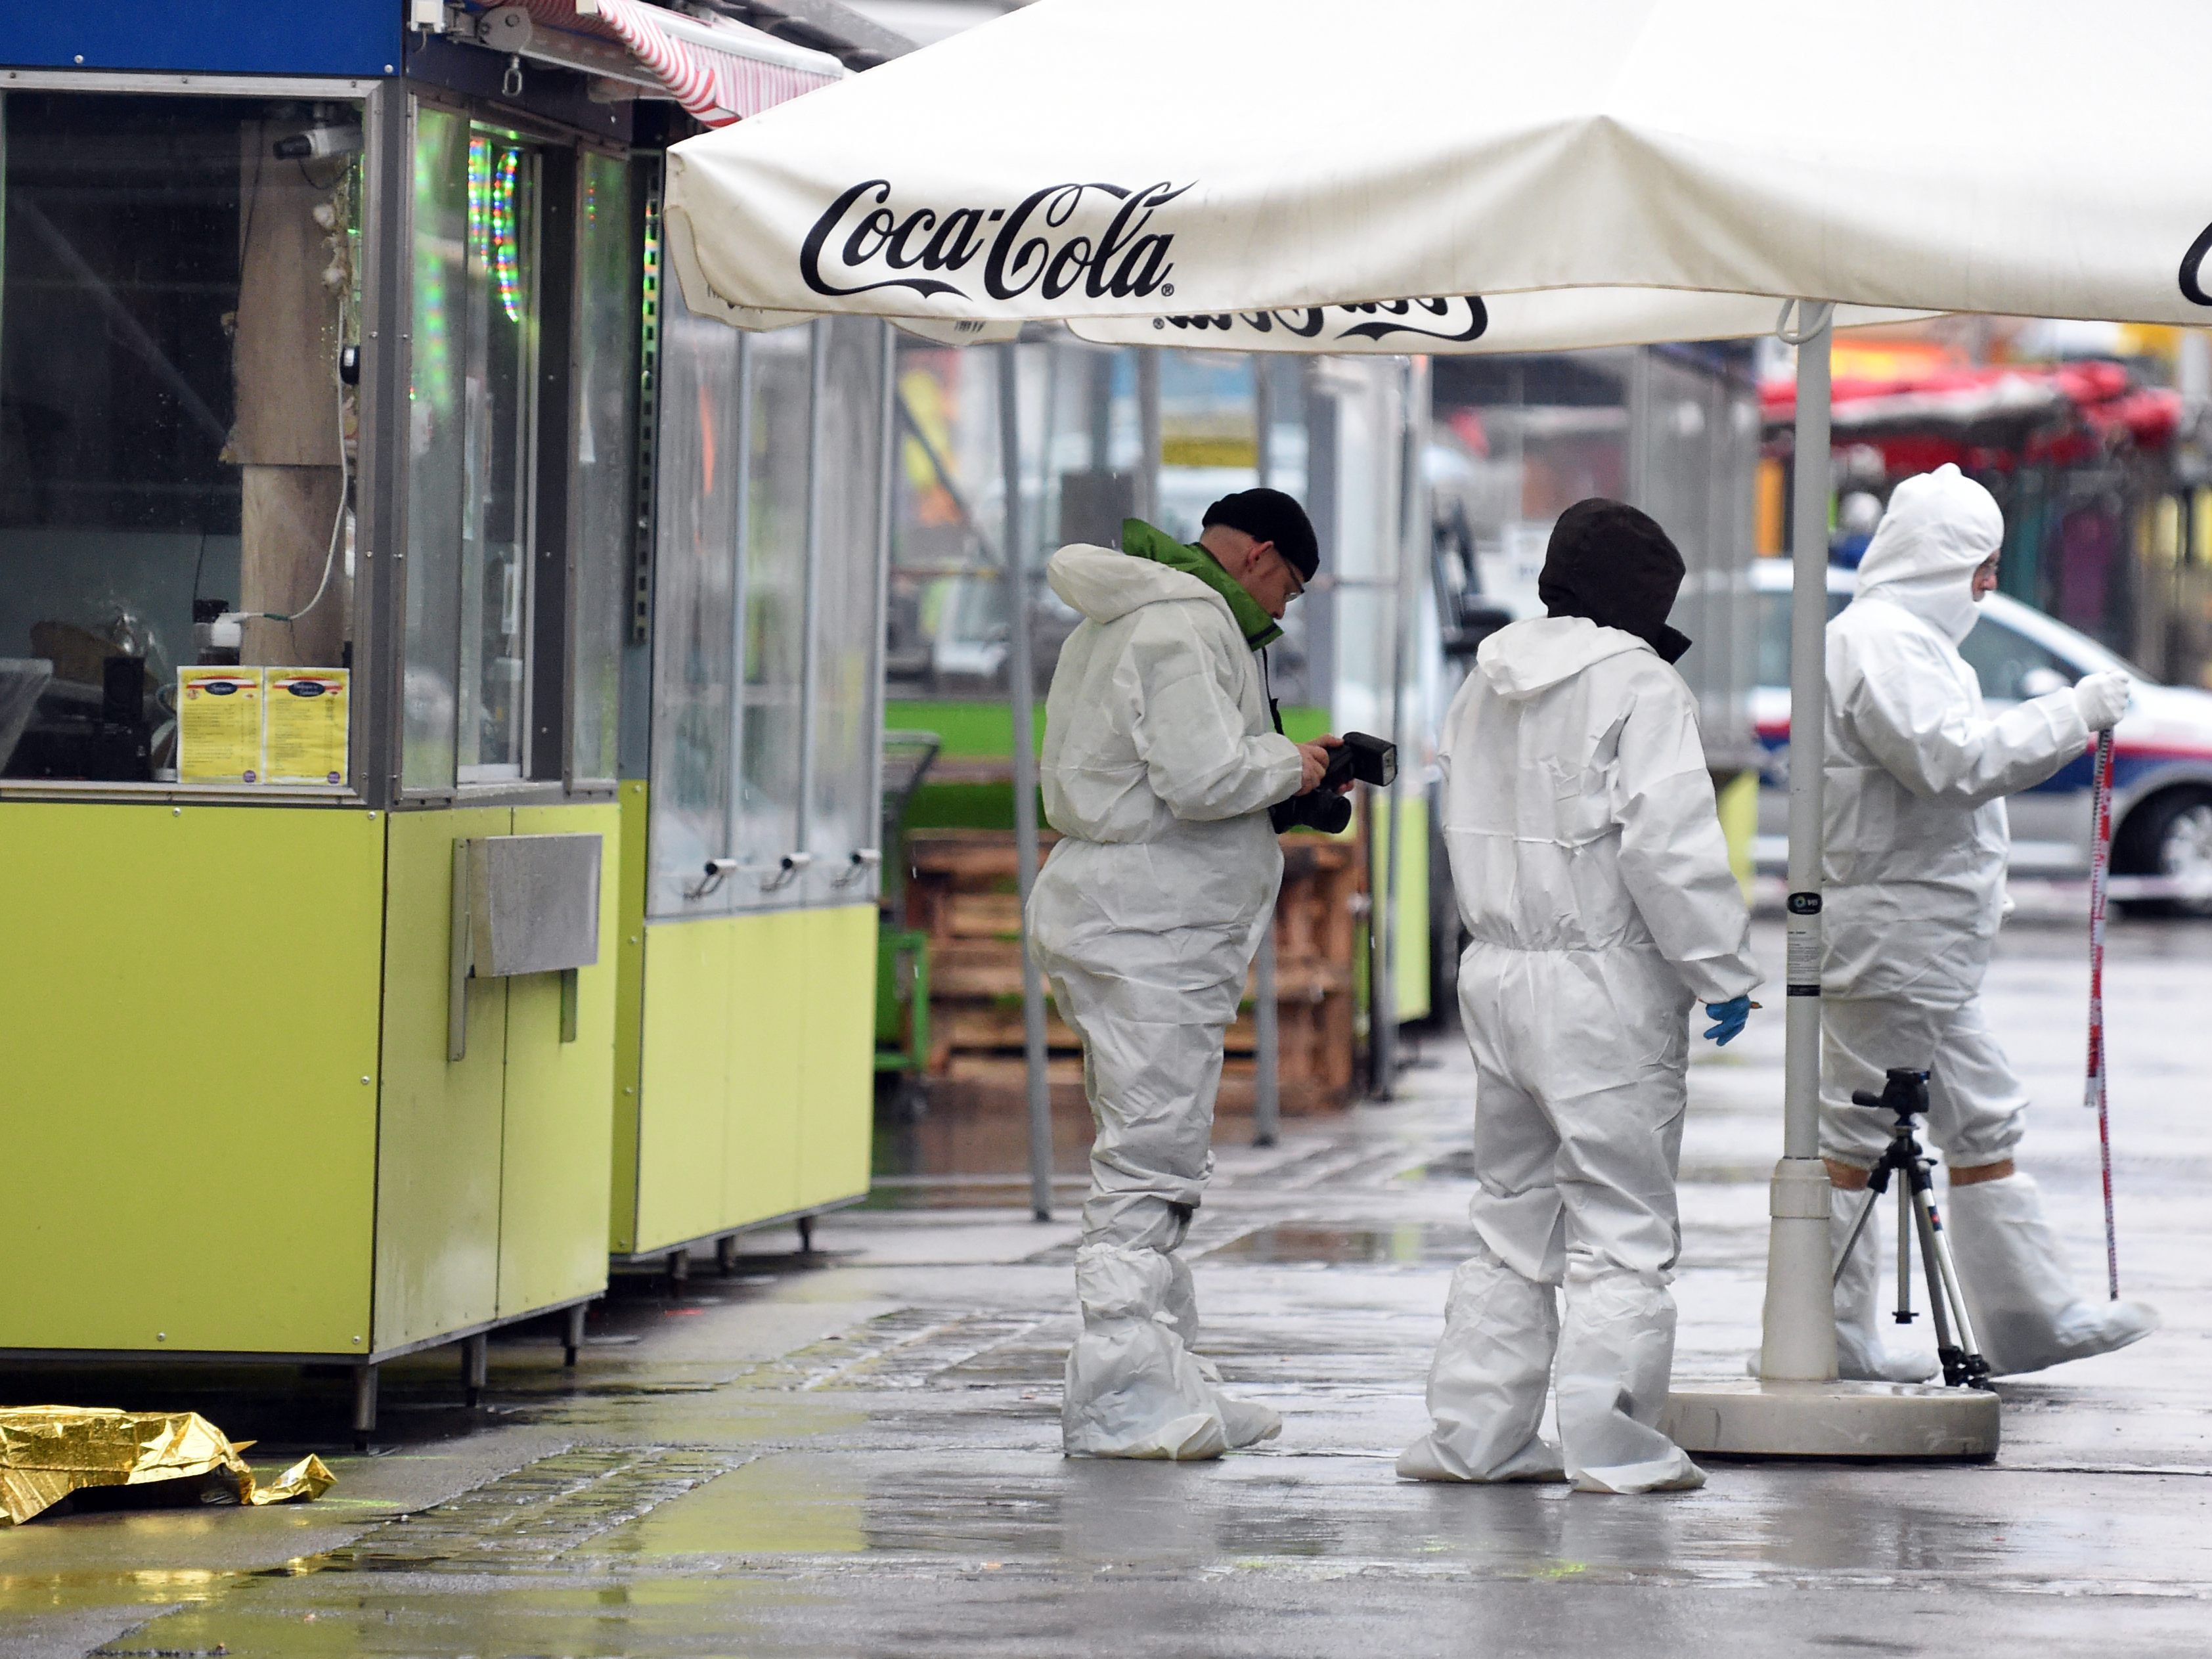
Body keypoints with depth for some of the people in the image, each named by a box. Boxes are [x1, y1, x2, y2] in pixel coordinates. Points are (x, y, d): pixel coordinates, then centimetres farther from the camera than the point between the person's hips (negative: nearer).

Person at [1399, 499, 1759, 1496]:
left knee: (1513, 1215, 16)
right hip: (1604, 980, -7)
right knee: (1623, 1224, -2)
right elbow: (1670, 846, -17)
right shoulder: (1639, 686, -12)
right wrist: (1722, 968, -12)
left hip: (1494, 970, 7)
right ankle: (1611, 1444, -4)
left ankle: (1472, 1432, 17)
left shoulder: (1487, 684, 12)